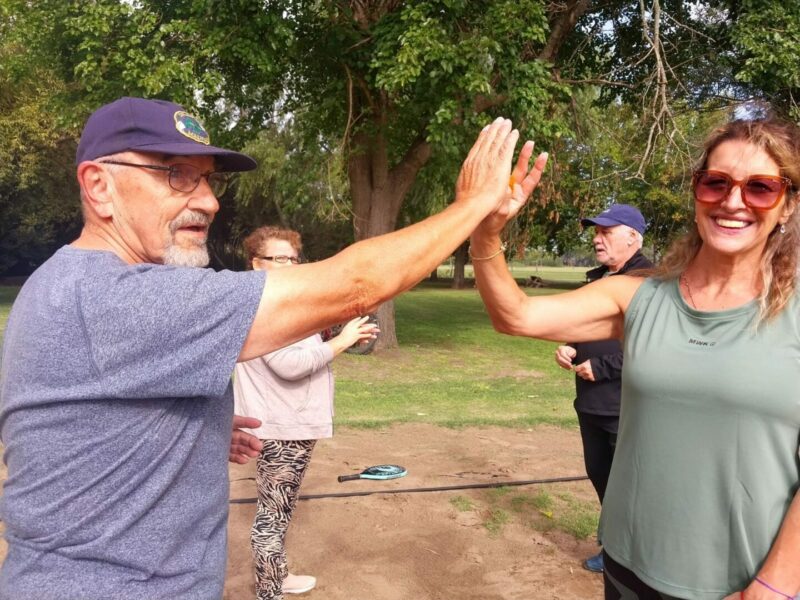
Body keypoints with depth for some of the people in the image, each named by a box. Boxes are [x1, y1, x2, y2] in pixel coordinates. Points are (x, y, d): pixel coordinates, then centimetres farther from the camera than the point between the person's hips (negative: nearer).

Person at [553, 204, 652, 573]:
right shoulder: (597, 279, 13)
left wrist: (601, 368, -20)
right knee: (600, 475, 19)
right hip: (591, 403, 9)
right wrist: (569, 349, 4)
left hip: (627, 408, -9)